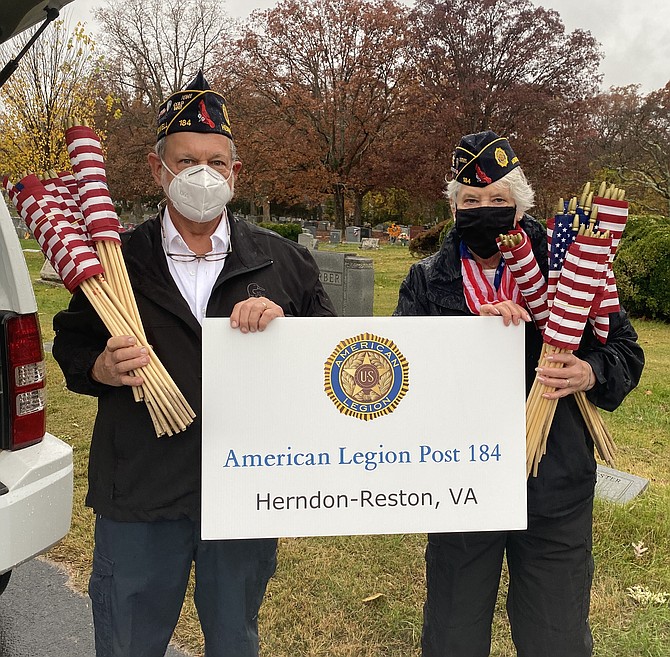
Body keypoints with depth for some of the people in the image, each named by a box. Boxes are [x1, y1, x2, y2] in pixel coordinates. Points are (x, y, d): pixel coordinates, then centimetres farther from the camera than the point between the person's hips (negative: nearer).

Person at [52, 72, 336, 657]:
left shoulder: (283, 261, 3)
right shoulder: (117, 260, 1)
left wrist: (283, 324, -14)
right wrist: (103, 368, -15)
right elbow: (71, 347, 7)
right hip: (140, 496, 0)